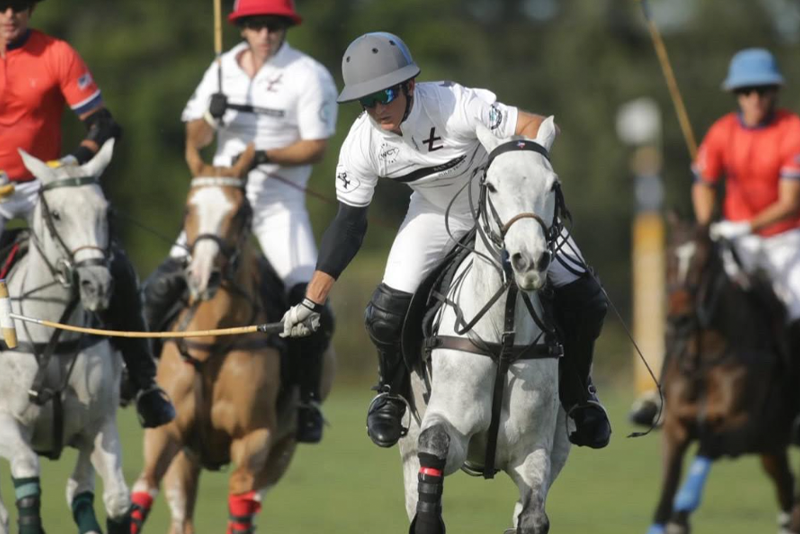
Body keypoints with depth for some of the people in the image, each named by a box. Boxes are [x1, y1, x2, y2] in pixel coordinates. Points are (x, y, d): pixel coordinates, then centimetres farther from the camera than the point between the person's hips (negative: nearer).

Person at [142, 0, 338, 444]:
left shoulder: (309, 76, -5)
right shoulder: (222, 70, 7)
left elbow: (315, 147, -8)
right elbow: (194, 137, 6)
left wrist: (265, 156, -22)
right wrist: (210, 115, -16)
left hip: (279, 198, -3)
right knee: (164, 285, -11)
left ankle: (307, 399, 0)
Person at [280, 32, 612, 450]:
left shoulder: (455, 106, -36)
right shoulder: (361, 145, -23)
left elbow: (538, 127, -33)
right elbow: (348, 225, -13)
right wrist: (311, 303, -13)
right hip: (436, 212, 2)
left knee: (583, 299, -11)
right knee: (387, 313, -13)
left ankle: (577, 392, 19)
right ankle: (392, 394, 22)